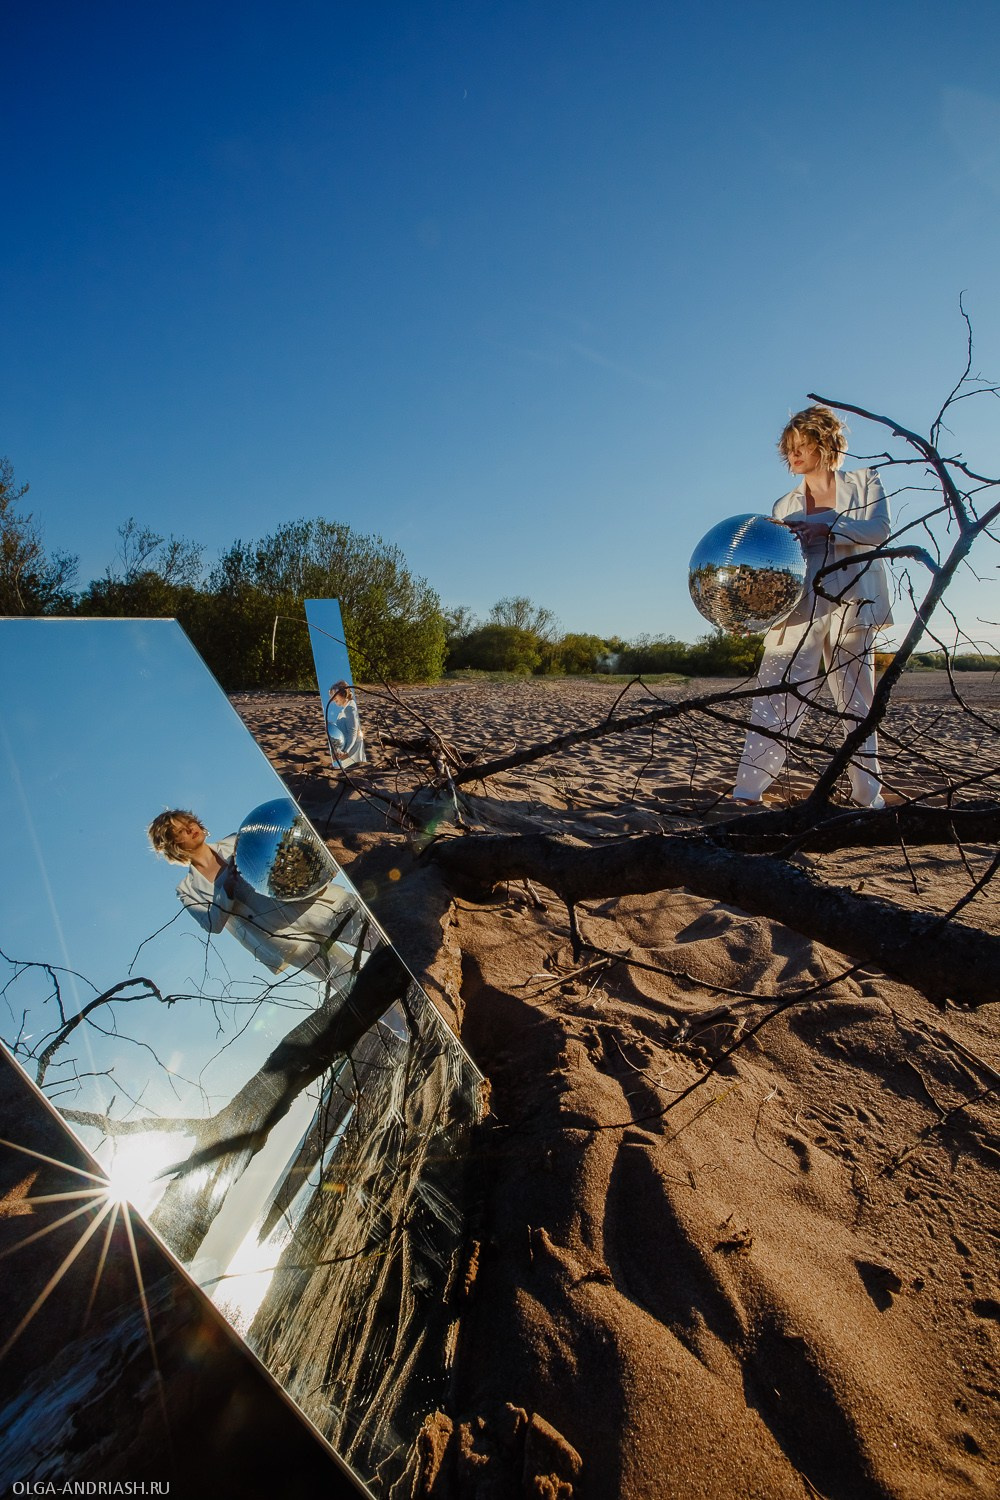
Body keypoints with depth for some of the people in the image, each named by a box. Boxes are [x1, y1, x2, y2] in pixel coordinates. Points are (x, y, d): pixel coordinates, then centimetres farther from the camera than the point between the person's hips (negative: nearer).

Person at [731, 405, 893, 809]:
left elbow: (878, 529, -5)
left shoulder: (865, 483, 12)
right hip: (799, 611, 1)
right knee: (776, 697, -10)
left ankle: (869, 794, 16)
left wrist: (826, 529, -18)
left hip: (851, 609, 0)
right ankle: (746, 793, -12)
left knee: (857, 703, 6)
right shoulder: (785, 505, 15)